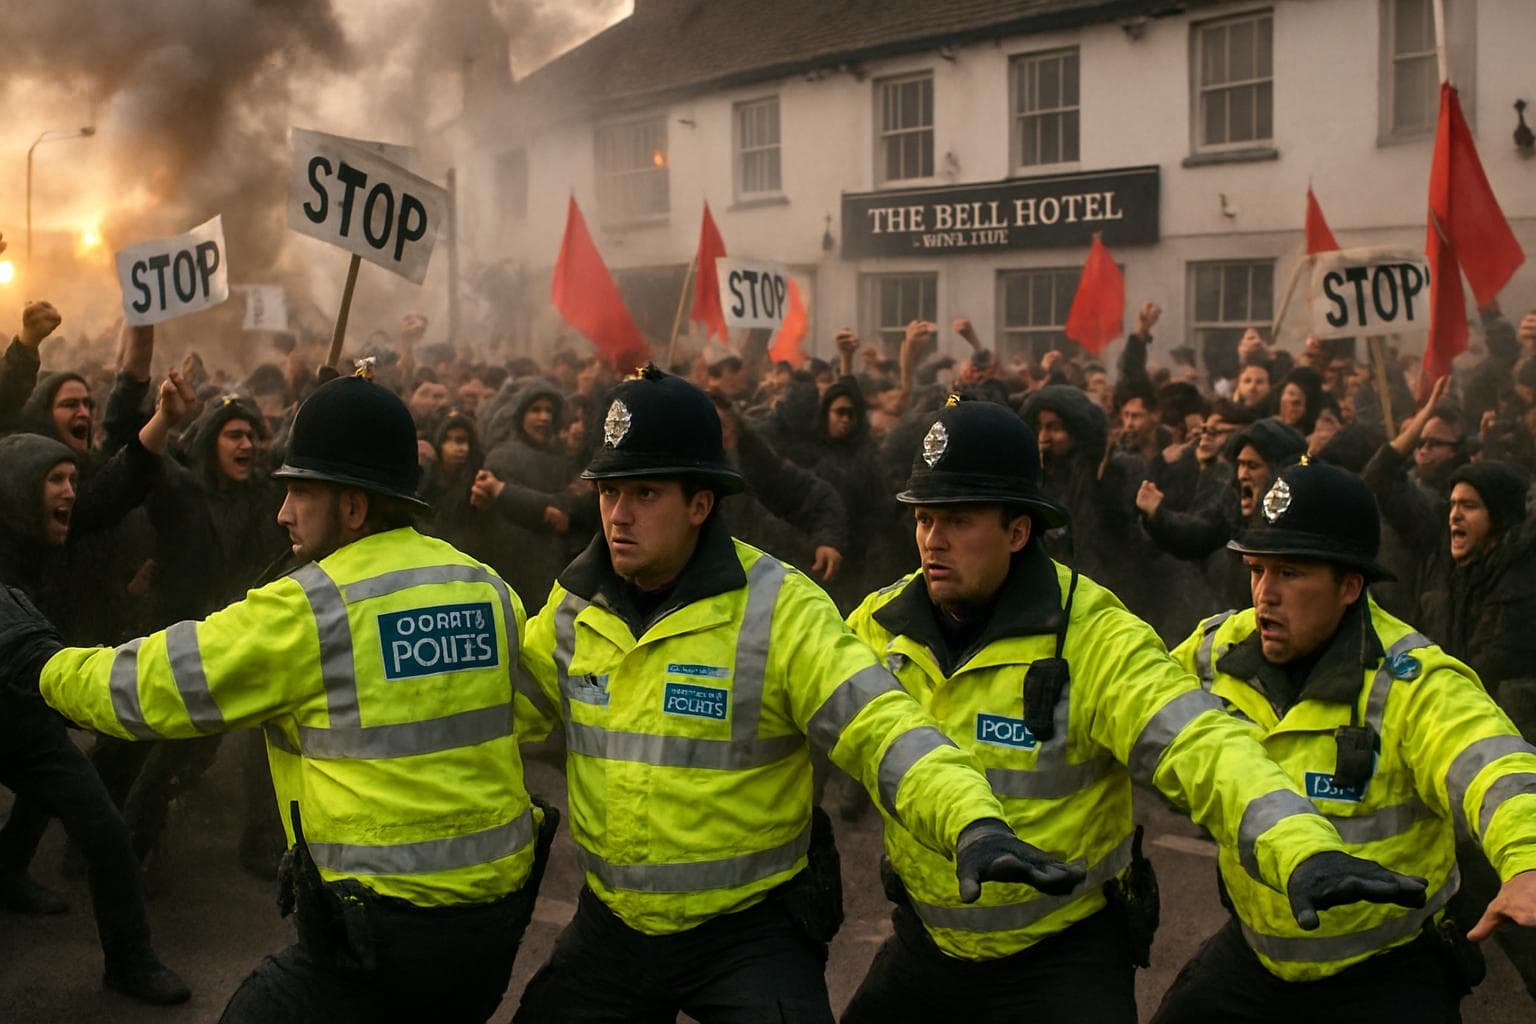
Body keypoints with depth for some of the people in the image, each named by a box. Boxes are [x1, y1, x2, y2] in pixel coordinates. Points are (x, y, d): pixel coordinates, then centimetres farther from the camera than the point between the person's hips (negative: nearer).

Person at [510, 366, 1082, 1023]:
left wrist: (974, 823, -40)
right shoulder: (573, 607, -1)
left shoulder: (779, 608, -16)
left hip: (751, 932, -5)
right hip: (611, 926, 5)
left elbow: (880, 728, -25)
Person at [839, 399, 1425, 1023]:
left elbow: (1200, 748, -31)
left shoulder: (1094, 637, -19)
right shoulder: (879, 626, -5)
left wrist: (1303, 851, -46)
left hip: (1065, 955, -4)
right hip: (928, 942, 5)